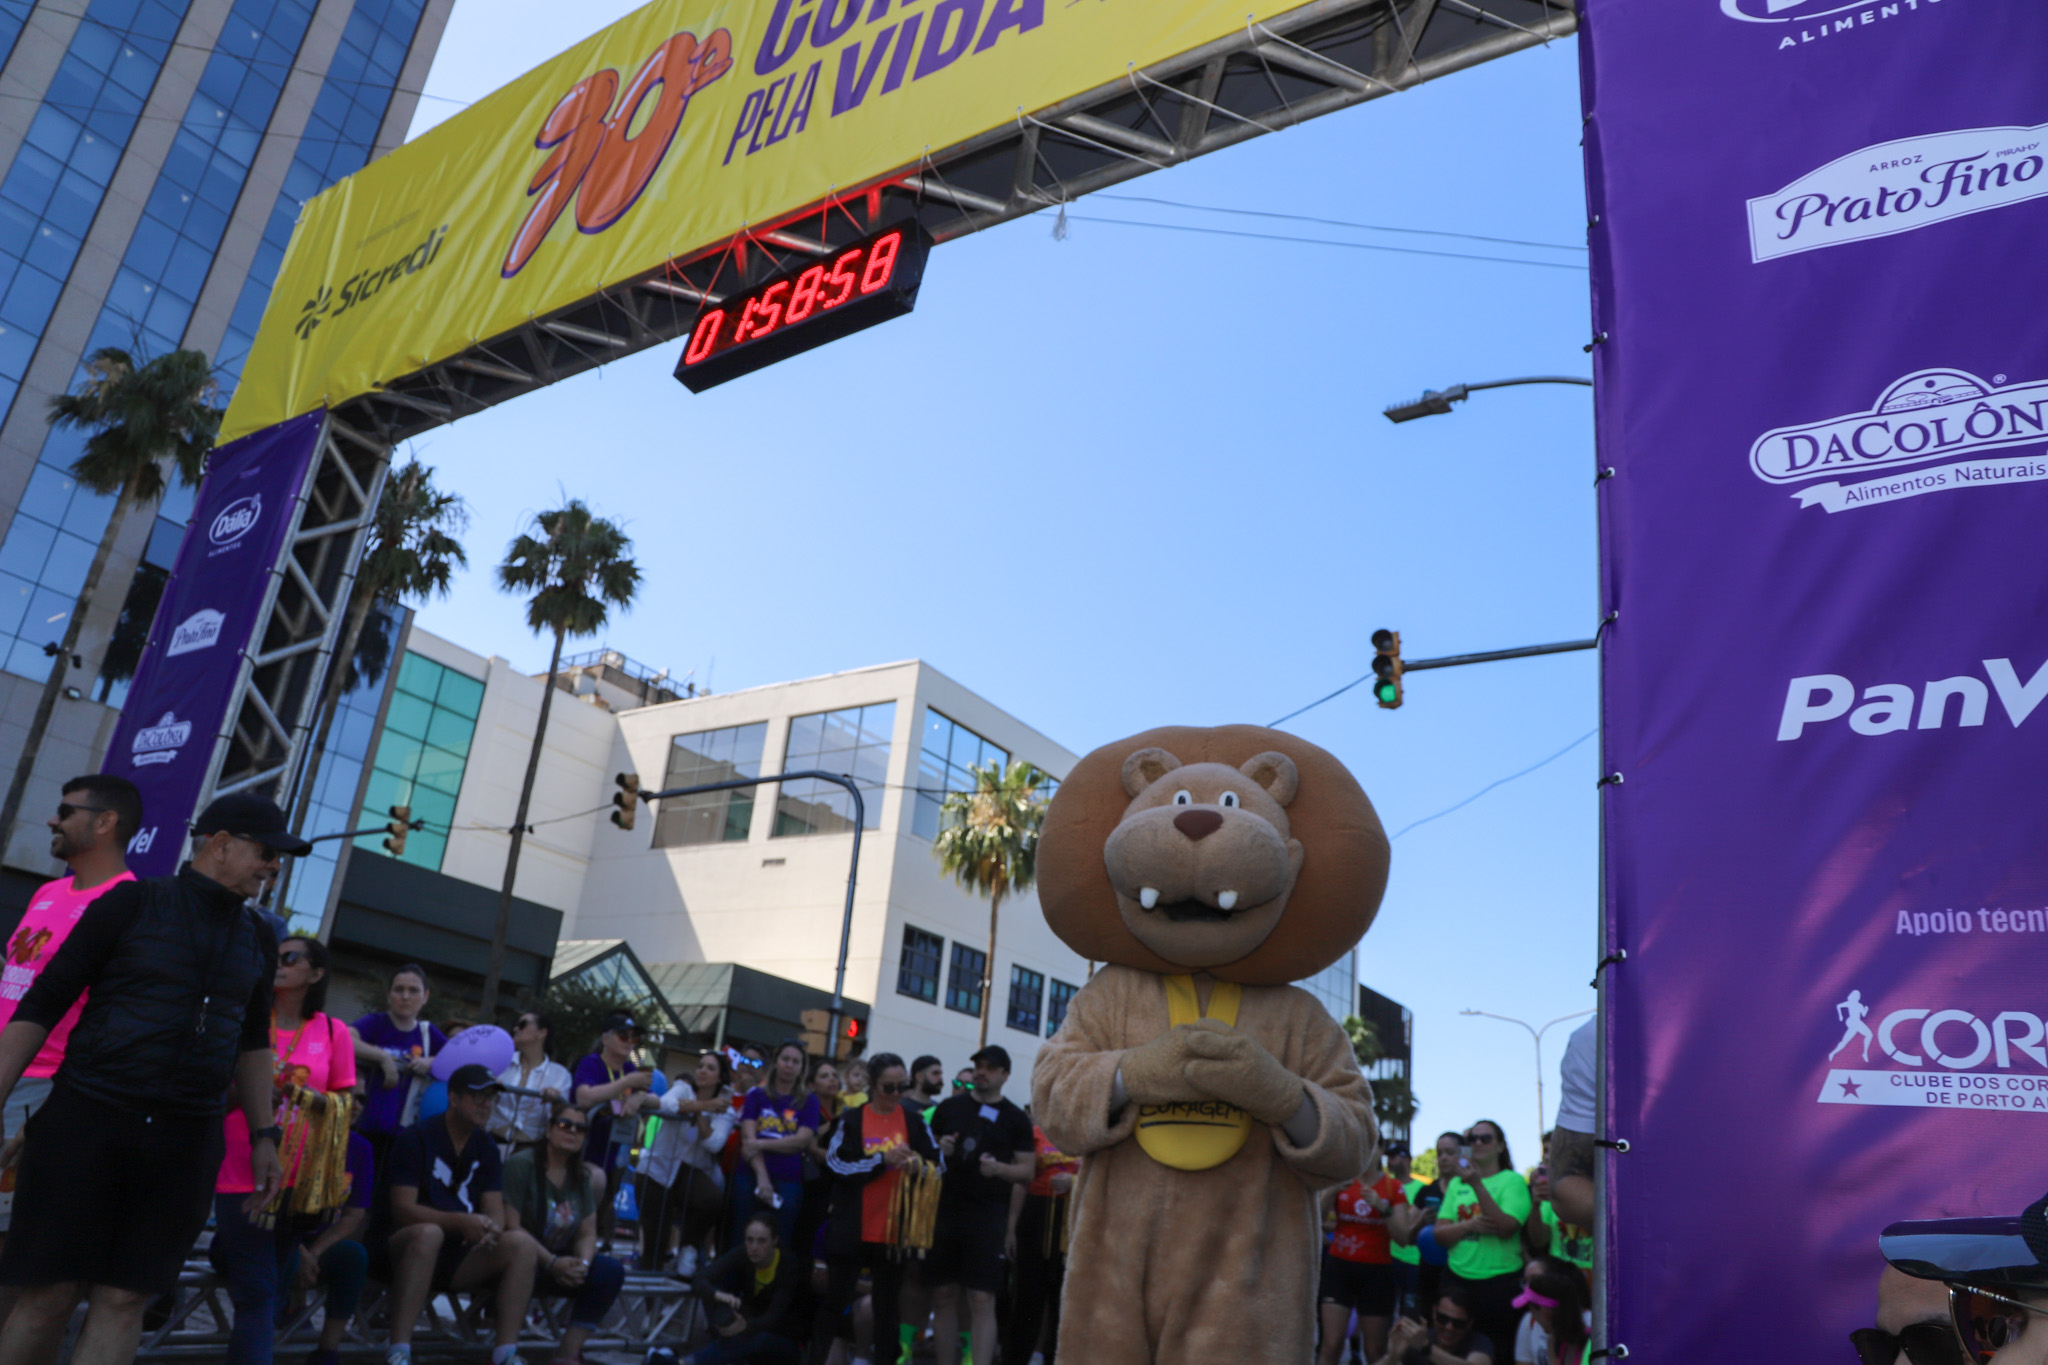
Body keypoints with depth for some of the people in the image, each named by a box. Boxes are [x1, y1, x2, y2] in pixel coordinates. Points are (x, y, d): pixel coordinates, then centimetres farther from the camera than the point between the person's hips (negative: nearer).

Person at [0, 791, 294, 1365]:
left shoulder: (258, 938, 12)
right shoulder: (134, 902, -2)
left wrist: (264, 1134, 17)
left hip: (185, 1142, 4)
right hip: (86, 1122, -4)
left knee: (122, 1301, 2)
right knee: (49, 1296, -1)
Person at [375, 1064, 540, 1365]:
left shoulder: (486, 1148, 8)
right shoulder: (416, 1138, -9)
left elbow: (494, 1210, 2)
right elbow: (403, 1210, -18)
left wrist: (490, 1228, -24)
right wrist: (461, 1222, -31)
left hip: (457, 1255, 5)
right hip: (400, 1248, -5)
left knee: (522, 1244, -19)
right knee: (429, 1233, -38)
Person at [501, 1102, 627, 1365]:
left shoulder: (582, 1176, 7)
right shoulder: (521, 1165, -12)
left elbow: (587, 1234, 6)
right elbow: (511, 1226, -19)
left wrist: (583, 1263, -17)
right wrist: (552, 1262, -25)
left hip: (560, 1262, 6)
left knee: (611, 1271, -16)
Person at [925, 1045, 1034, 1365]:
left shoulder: (1016, 1118, 3)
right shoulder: (949, 1107, 9)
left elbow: (1028, 1170, 0)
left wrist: (999, 1168, -19)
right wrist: (939, 1151, -7)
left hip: (988, 1216, -3)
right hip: (946, 1211, 3)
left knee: (982, 1300, -8)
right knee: (943, 1295, 7)